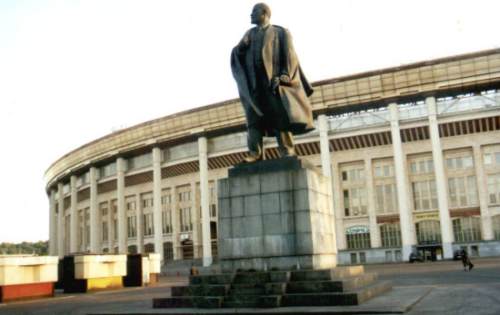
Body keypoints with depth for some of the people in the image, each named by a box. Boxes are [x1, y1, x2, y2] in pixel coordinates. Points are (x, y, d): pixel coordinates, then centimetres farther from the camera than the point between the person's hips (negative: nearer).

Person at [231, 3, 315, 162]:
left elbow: (289, 56, 1)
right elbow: (236, 53, 12)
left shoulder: (281, 32, 10)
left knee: (280, 117, -12)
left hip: (273, 81, -4)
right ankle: (255, 154, -10)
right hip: (254, 83, 4)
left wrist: (282, 77, -14)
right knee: (254, 119, -6)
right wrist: (243, 45, -10)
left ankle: (287, 153, -14)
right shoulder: (250, 33, 22)